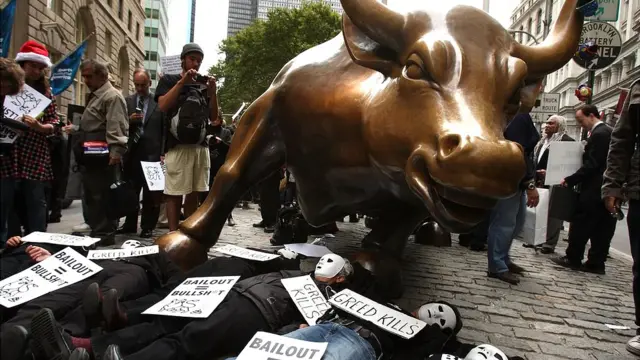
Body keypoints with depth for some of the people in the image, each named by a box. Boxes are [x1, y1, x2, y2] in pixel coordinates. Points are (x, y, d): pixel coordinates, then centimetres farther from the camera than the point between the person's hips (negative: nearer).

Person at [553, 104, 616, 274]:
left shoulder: (598, 134, -15)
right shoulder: (608, 131, 15)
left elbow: (591, 164, -20)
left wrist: (570, 180, -15)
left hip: (594, 189, -10)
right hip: (606, 188, 10)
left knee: (581, 224, -1)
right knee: (601, 227, 9)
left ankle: (573, 259, 7)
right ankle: (596, 262, 13)